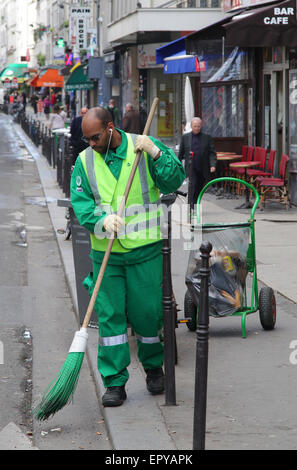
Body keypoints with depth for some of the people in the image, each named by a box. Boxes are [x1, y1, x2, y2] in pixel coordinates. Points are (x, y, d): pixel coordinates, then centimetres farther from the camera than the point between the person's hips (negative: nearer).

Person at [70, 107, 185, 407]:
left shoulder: (144, 148, -2)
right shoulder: (85, 161, 4)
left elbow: (174, 181, -6)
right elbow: (80, 202, -3)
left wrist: (156, 153, -21)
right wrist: (102, 220, -21)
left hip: (145, 250, -2)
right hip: (105, 252, 2)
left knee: (147, 312, 4)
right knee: (109, 316, -1)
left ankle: (154, 367, 29)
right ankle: (114, 383, 7)